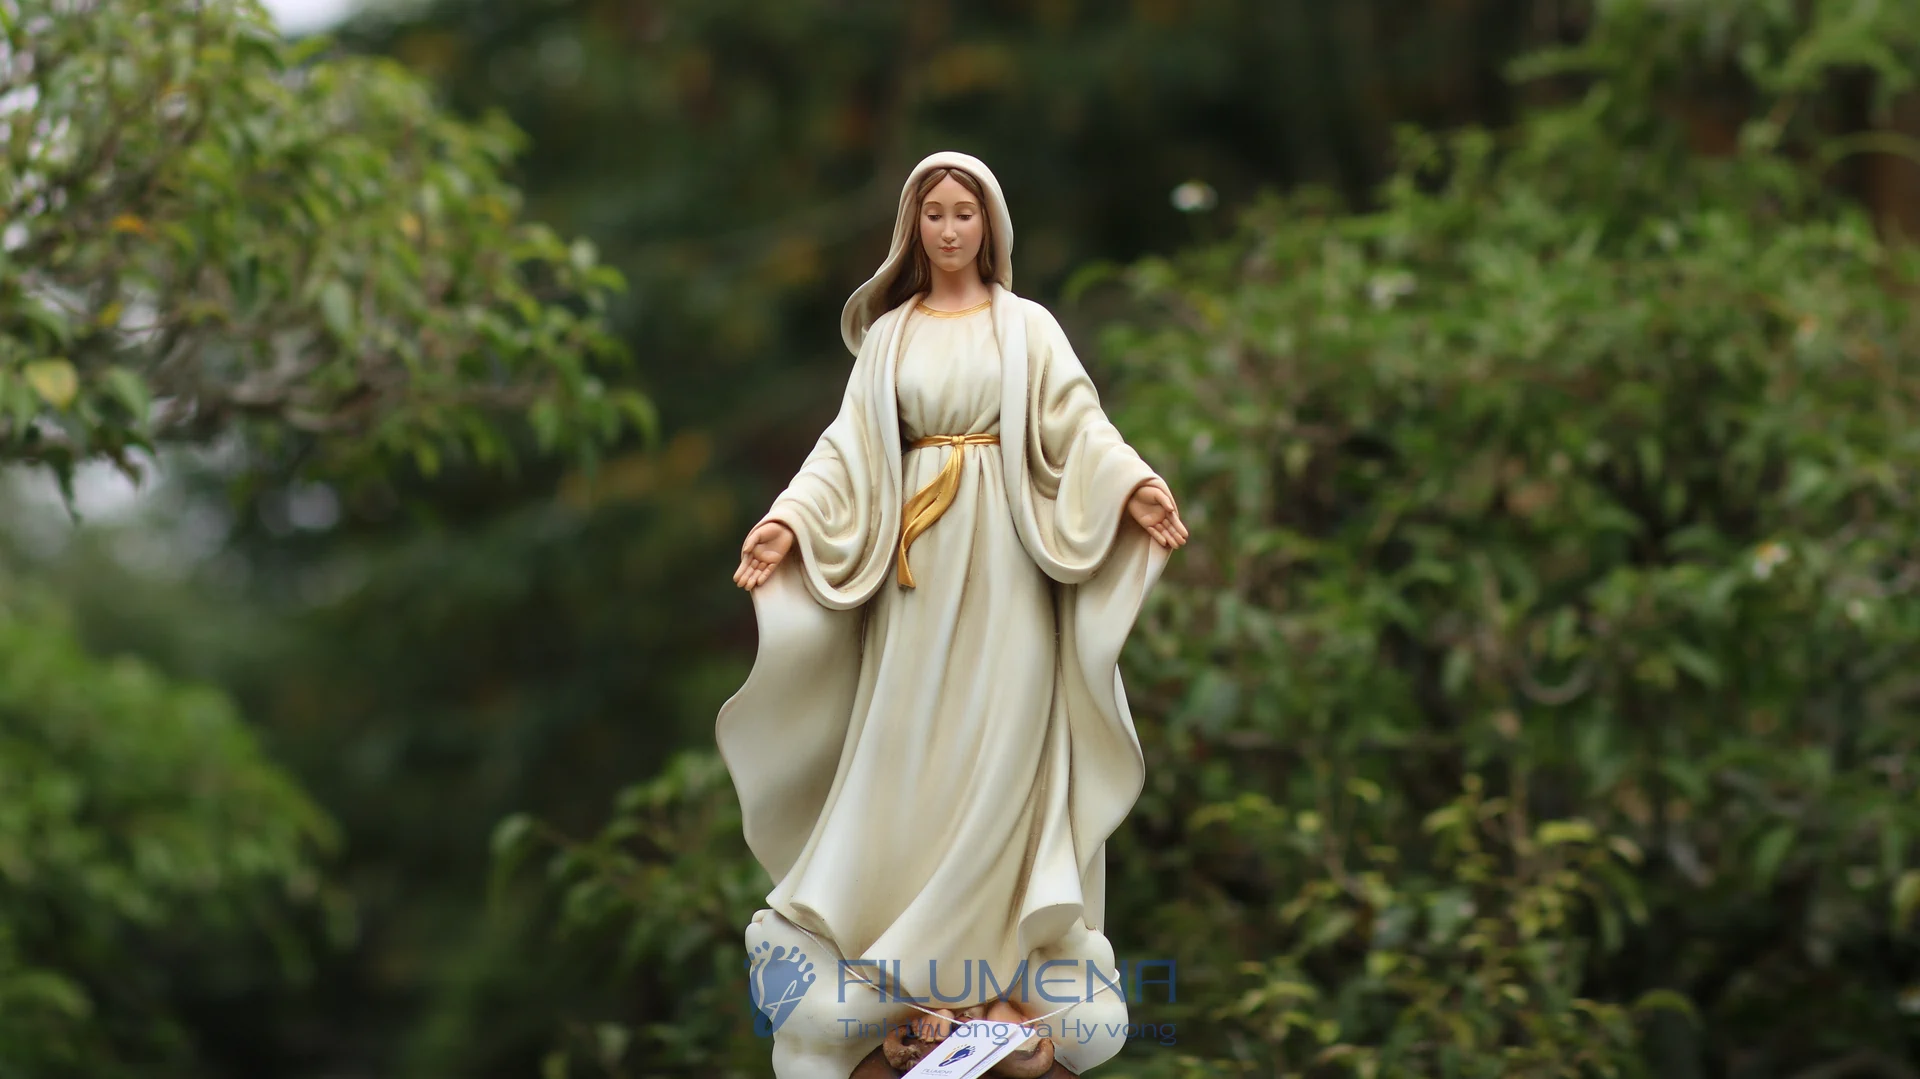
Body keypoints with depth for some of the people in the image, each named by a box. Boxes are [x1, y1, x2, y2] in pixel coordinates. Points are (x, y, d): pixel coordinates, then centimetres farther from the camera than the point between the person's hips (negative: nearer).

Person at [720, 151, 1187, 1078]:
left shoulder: (1028, 326, 5)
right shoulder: (888, 334, 11)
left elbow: (1078, 426, -4)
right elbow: (850, 446, 4)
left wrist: (1134, 484, -22)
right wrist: (790, 519, -10)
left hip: (1004, 553, -2)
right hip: (920, 555, 2)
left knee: (1000, 742, -6)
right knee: (912, 744, 0)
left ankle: (1000, 941, -2)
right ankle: (906, 937, 5)